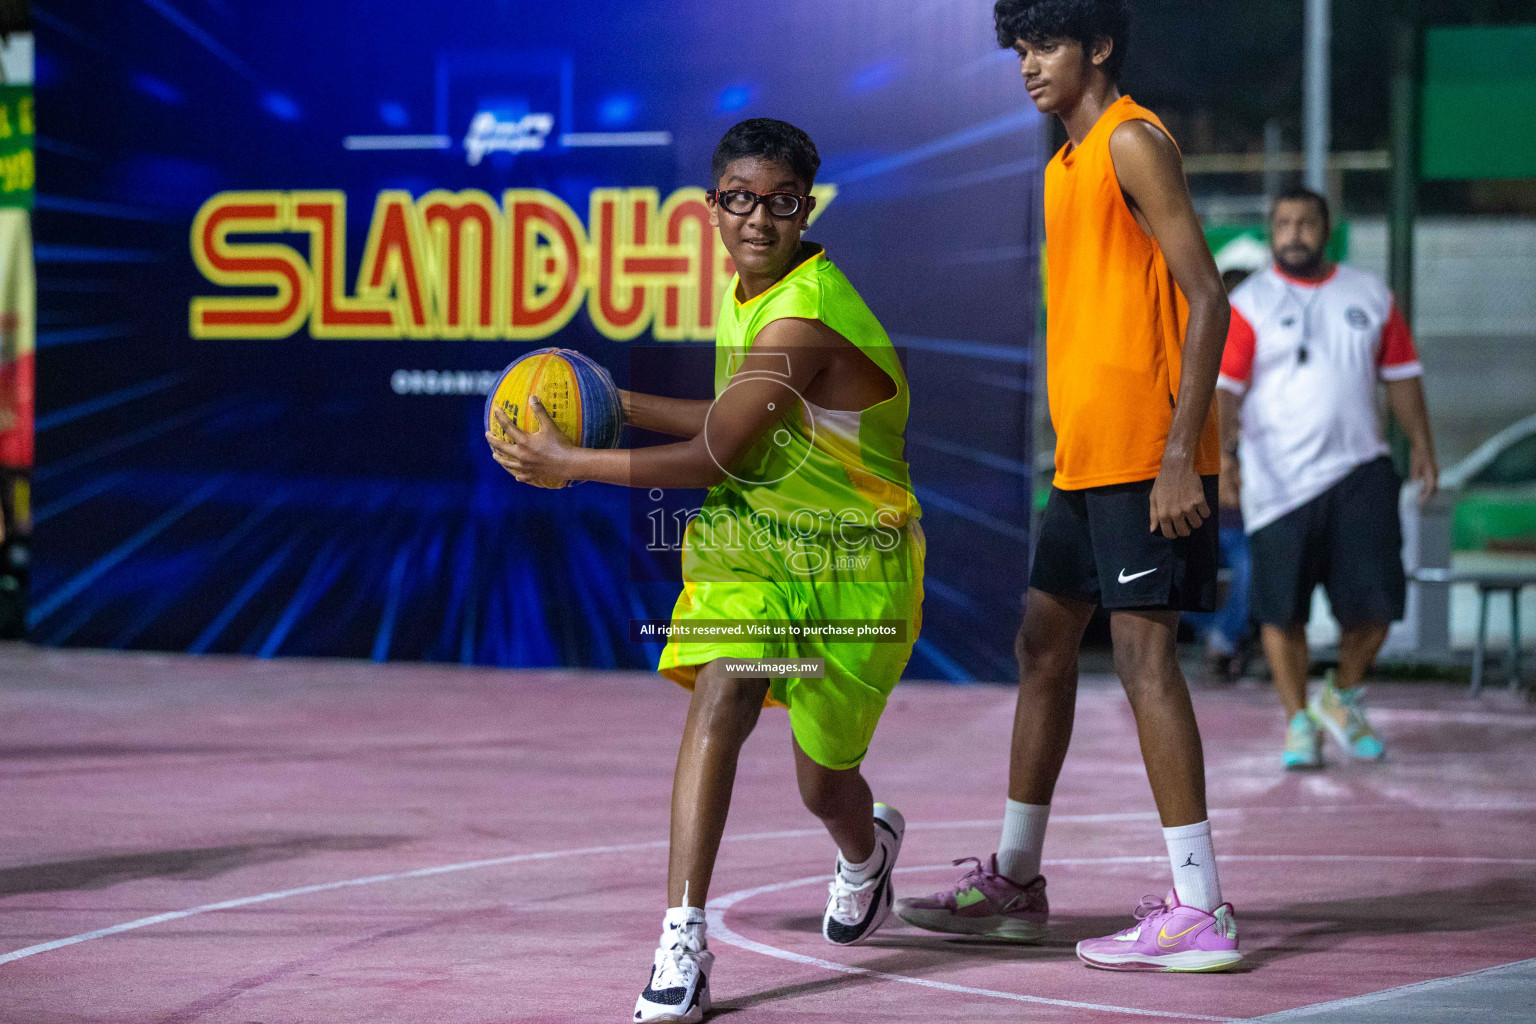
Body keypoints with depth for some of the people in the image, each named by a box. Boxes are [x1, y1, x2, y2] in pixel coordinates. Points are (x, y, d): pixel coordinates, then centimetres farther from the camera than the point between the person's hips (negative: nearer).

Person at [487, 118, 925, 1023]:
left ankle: (868, 850, 47)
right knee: (720, 697, -22)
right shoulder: (746, 294, 2)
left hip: (851, 567, -6)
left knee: (824, 785, 8)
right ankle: (684, 939, -24)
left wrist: (570, 463, -16)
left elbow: (714, 459, -22)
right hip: (751, 541, 6)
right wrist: (618, 404, 13)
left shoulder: (803, 321, -26)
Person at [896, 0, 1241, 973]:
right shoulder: (1071, 162, 19)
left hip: (1145, 456, -10)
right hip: (1086, 455, 10)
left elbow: (1207, 299, -16)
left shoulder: (1132, 142, -10)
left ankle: (1200, 911, -11)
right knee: (1045, 643, 14)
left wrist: (1179, 455, -22)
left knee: (1144, 653, -12)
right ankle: (1013, 883, 25)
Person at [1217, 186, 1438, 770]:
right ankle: (1299, 724, 14)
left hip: (1360, 470, 3)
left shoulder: (1370, 297, 12)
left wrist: (1422, 449, 15)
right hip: (1279, 480, -2)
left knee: (1375, 600, -5)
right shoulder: (1249, 304, 0)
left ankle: (1343, 701, 21)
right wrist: (1222, 448, -24)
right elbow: (1224, 385, -9)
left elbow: (1402, 376, 18)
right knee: (1282, 610, -2)